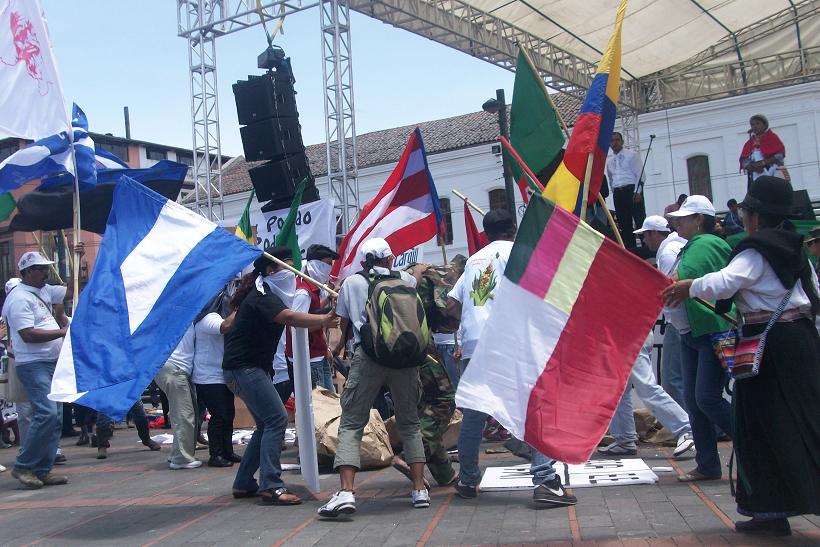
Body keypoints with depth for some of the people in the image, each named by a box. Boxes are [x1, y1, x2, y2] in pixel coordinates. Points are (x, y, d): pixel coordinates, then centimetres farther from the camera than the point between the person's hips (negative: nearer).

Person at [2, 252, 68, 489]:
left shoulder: (40, 294, 17)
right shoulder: (20, 298, -10)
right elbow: (28, 334, -20)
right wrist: (62, 332, -17)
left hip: (51, 363, 10)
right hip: (33, 365, -9)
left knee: (55, 417, 6)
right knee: (46, 414, -18)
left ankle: (43, 470, 11)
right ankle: (23, 466, -5)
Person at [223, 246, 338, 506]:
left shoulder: (269, 295, 17)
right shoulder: (262, 296, -16)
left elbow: (295, 319, 8)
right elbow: (291, 318, -33)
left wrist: (326, 318, -5)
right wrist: (324, 321, -44)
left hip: (254, 368, 11)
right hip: (244, 368, -11)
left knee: (267, 424, 12)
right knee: (276, 419, -16)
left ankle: (243, 484, 18)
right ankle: (270, 486, -16)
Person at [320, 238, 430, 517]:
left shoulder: (351, 282, 12)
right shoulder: (405, 279, 16)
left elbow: (344, 323, 21)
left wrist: (342, 342, 42)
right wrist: (419, 271, 63)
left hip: (368, 355, -2)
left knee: (351, 423, 1)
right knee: (410, 422, 16)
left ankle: (345, 492, -14)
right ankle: (420, 489, 13)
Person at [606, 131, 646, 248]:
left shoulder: (632, 155, 3)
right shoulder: (609, 160, 18)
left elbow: (640, 175, -4)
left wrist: (637, 192, -14)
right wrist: (615, 193, 12)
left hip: (631, 190, -5)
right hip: (617, 193, 5)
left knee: (640, 220, -10)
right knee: (624, 224, 5)